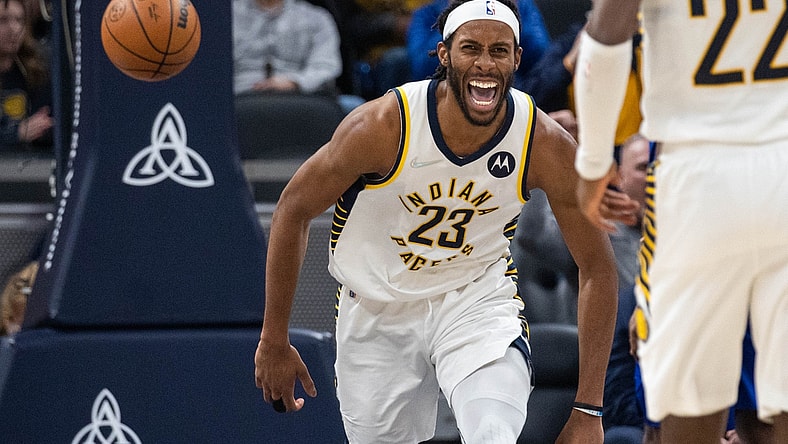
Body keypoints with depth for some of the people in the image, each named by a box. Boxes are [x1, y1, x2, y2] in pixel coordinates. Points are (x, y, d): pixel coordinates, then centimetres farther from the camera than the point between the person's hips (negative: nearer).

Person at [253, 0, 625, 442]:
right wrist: (274, 341, -6)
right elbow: (293, 211, -10)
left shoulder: (547, 144, -20)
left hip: (477, 298, 0)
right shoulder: (383, 125, -25)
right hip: (378, 305, 0)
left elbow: (597, 267, -10)